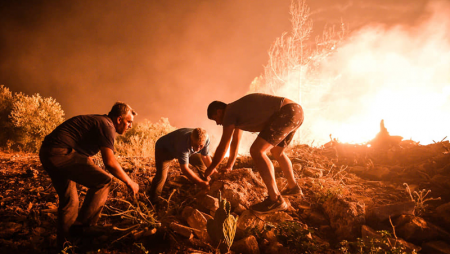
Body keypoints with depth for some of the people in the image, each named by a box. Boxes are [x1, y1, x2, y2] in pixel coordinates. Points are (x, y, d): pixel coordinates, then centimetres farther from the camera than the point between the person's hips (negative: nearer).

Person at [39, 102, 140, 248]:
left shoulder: (97, 121, 23)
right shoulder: (106, 126, -8)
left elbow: (86, 158, 30)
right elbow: (110, 162, -17)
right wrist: (129, 182, -5)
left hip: (47, 153, 11)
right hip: (60, 153, -11)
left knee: (69, 201, 19)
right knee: (103, 181, -11)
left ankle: (63, 243, 29)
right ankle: (82, 228, -5)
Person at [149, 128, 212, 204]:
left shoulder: (205, 138, -27)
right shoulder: (183, 143, -45)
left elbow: (205, 157, -9)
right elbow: (184, 168, -41)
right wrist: (201, 183, -41)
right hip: (163, 149, -7)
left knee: (199, 161, 1)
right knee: (161, 175, -23)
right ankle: (154, 202, -7)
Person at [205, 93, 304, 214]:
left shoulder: (230, 112, -5)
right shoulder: (238, 111, 23)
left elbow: (223, 146, -2)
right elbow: (235, 142, 33)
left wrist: (211, 168, 11)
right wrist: (229, 166, 41)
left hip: (286, 112, -11)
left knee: (256, 151, -15)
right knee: (277, 152, 28)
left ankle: (275, 199, -14)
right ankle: (293, 187, 45)